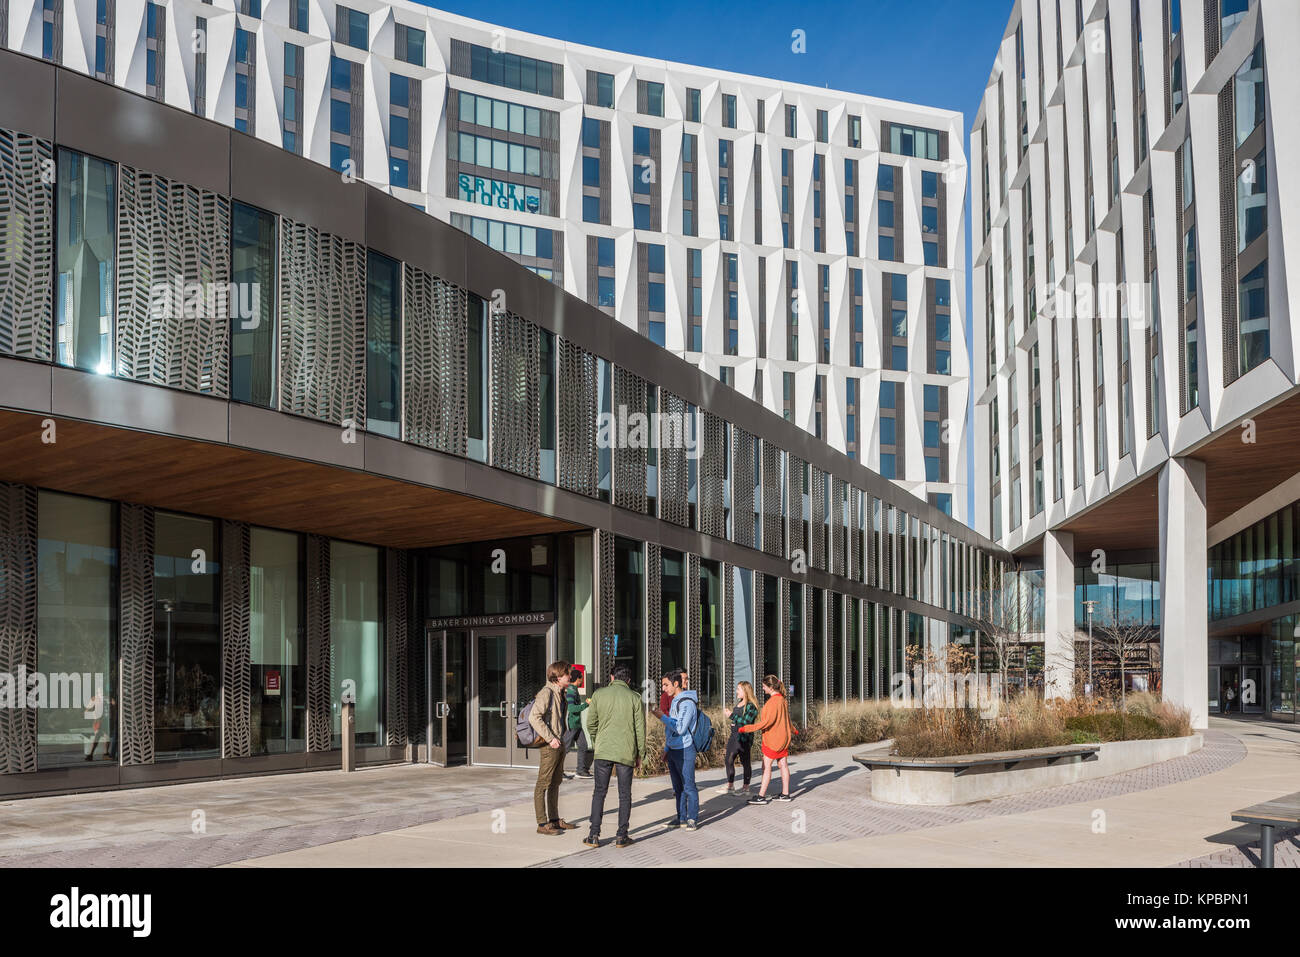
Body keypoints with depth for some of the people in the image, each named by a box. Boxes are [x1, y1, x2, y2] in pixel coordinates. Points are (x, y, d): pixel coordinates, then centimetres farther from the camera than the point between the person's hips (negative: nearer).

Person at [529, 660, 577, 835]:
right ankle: (542, 823, -2)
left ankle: (555, 819, 24)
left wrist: (562, 739, 16)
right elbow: (534, 717, -24)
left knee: (556, 783, 16)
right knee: (543, 784, -4)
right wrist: (550, 738, -23)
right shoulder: (546, 693, -16)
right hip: (549, 746, -10)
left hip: (559, 744, 10)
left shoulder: (560, 693, 13)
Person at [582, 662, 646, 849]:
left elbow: (591, 722, 4)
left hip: (603, 751, 1)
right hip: (626, 752, -1)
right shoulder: (634, 697, -1)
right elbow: (640, 729, 0)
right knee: (624, 795, 8)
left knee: (599, 792, 9)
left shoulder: (599, 694, 1)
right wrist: (640, 754, 9)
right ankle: (621, 836, 8)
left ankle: (594, 835, 6)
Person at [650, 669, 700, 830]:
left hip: (685, 750, -9)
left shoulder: (687, 703, -16)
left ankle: (692, 818, 2)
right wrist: (667, 749, 22)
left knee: (688, 786, -4)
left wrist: (663, 717, -19)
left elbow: (680, 728, -21)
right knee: (678, 786, 14)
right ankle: (682, 817, 22)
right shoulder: (674, 701, 14)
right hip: (673, 749, 9)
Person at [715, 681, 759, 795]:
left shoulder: (751, 706, -13)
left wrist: (732, 716, -18)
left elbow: (746, 721, -23)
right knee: (728, 760, 5)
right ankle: (730, 784, 13)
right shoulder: (738, 704, 14)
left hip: (744, 738, -9)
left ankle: (746, 786, 13)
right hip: (734, 736, 9)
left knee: (745, 762, 2)